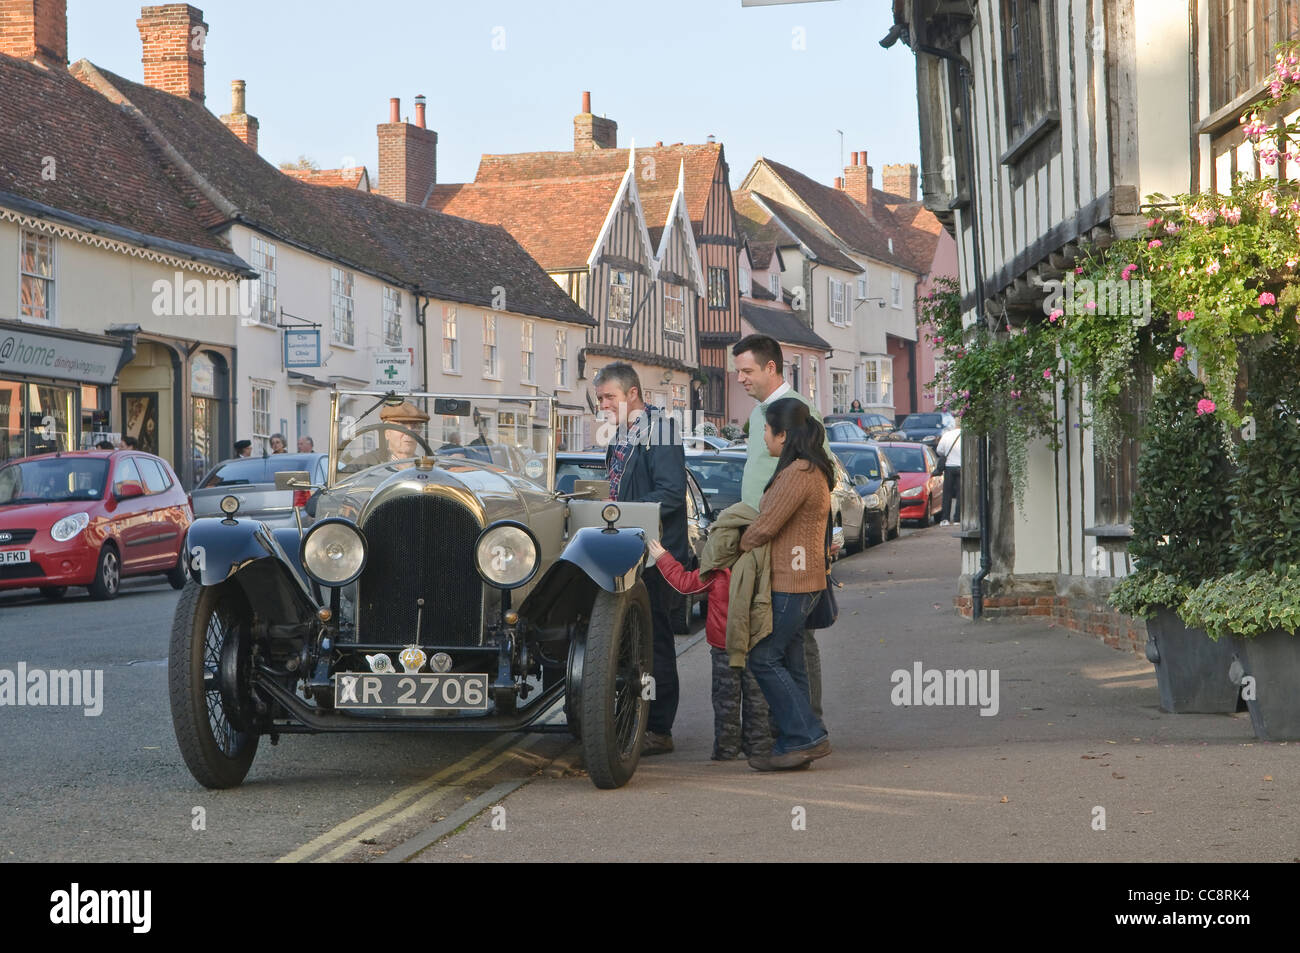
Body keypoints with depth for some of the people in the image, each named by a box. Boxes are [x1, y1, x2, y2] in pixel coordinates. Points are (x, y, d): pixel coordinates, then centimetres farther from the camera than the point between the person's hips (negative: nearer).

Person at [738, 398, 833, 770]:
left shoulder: (797, 473, -17)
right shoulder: (811, 470, 16)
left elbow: (765, 528, -17)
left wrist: (734, 551, -1)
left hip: (790, 583, -10)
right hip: (801, 579, 10)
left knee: (764, 659, -8)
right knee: (787, 662, 10)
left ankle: (807, 736, -9)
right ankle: (795, 743, 11)